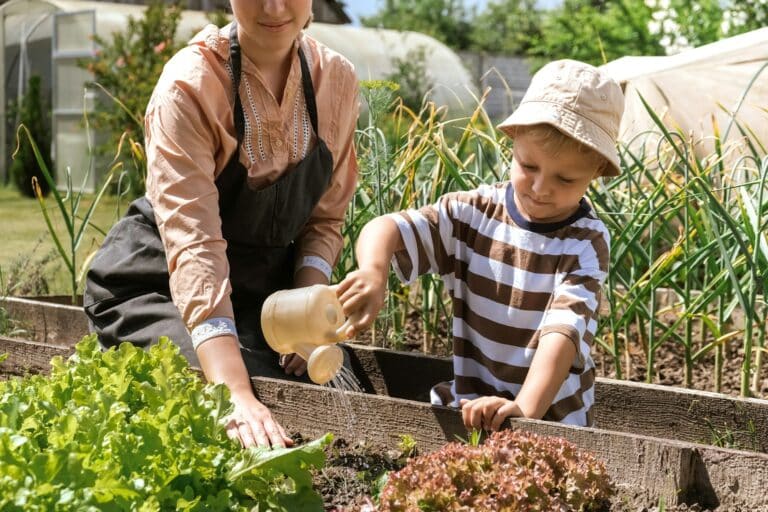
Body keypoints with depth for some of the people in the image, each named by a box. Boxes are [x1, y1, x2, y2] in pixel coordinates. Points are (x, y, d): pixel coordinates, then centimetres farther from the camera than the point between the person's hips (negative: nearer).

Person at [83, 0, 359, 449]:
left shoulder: (337, 80, -6)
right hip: (160, 289, -4)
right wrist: (238, 395, -46)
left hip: (265, 286, 5)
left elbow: (325, 218, 4)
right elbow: (193, 244, -34)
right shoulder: (190, 84, -23)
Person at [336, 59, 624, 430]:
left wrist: (526, 408, -36)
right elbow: (388, 229, -9)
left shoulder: (585, 244, -8)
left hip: (551, 419, -3)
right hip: (466, 408, 4)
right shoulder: (474, 213, 1)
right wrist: (373, 272, -32)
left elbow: (563, 331, -21)